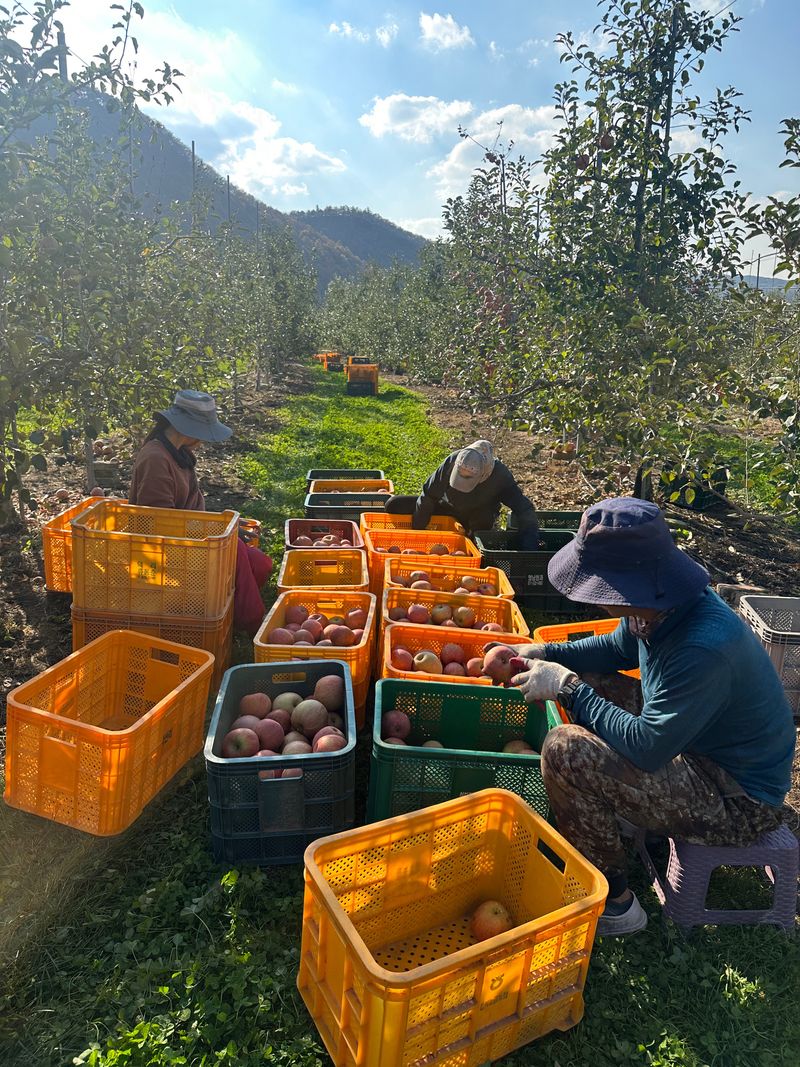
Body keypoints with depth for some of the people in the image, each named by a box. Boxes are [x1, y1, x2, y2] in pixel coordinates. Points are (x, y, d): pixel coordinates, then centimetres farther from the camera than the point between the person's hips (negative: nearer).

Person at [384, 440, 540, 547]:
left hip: (479, 519, -2)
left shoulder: (500, 475, -34)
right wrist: (417, 532, -17)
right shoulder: (452, 461, -31)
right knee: (393, 505, -12)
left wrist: (529, 552, -42)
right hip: (448, 507, 2)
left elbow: (525, 509, -32)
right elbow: (429, 496, -21)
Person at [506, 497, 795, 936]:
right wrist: (546, 653, 0)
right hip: (699, 748, 9)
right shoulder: (657, 605, -8)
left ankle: (613, 904, -2)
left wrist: (568, 688, -22)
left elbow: (646, 747, -30)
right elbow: (617, 648, 13)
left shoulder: (705, 649, -35)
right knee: (591, 691, 16)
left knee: (566, 751, -23)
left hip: (738, 802, -9)